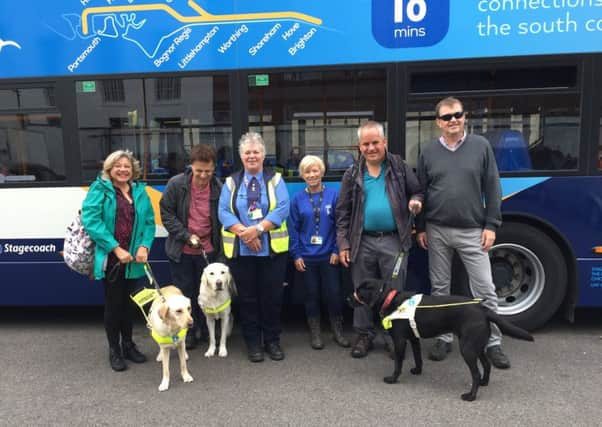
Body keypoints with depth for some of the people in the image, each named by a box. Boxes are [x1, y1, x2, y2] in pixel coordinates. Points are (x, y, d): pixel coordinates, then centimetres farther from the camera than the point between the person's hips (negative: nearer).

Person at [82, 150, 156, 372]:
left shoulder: (140, 191, 8)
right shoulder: (99, 189, -4)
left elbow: (149, 221, 7)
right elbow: (91, 220, -15)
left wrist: (144, 246, -10)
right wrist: (116, 249, -19)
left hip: (133, 259, 4)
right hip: (110, 259, -4)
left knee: (129, 303, 15)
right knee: (113, 304, 7)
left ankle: (128, 344, 32)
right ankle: (114, 350, 23)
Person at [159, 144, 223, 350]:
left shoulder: (219, 187, -11)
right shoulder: (176, 184, -12)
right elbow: (166, 213, -5)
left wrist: (220, 245, -8)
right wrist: (186, 235, -14)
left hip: (208, 250, 0)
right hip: (182, 250, 0)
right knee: (184, 292, 11)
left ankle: (204, 330, 32)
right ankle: (188, 332, 27)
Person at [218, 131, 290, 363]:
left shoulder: (275, 180, 5)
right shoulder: (231, 182, 8)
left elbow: (282, 208, -9)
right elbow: (224, 212, -3)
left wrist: (258, 229, -20)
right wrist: (244, 232, -18)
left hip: (272, 249, 0)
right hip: (239, 250, 1)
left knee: (272, 296, 5)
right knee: (247, 297, 8)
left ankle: (272, 341, 21)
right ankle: (253, 342, 21)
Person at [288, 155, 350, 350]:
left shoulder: (333, 195, -4)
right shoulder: (297, 199, 0)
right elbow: (293, 229, 1)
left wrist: (336, 250, -6)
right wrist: (296, 255, -3)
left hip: (329, 255, -1)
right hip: (307, 256, 1)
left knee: (334, 293, 4)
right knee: (312, 294, 10)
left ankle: (338, 331, 24)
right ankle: (315, 333, 25)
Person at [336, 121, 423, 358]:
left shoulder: (400, 167, 3)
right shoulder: (352, 175, 5)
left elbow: (417, 192, 12)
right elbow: (343, 212, 6)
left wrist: (416, 201, -13)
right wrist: (343, 243, 0)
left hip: (394, 241, -1)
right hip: (363, 242, 2)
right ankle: (364, 335, 26)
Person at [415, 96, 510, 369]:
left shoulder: (481, 146, 1)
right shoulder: (428, 152, 4)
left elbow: (492, 189, 1)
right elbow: (420, 192, 7)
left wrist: (491, 225, -4)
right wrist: (421, 228, 4)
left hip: (472, 231, -1)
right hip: (437, 231, 2)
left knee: (485, 290, 1)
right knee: (440, 287, 9)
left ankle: (493, 344, 16)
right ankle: (444, 338, 24)